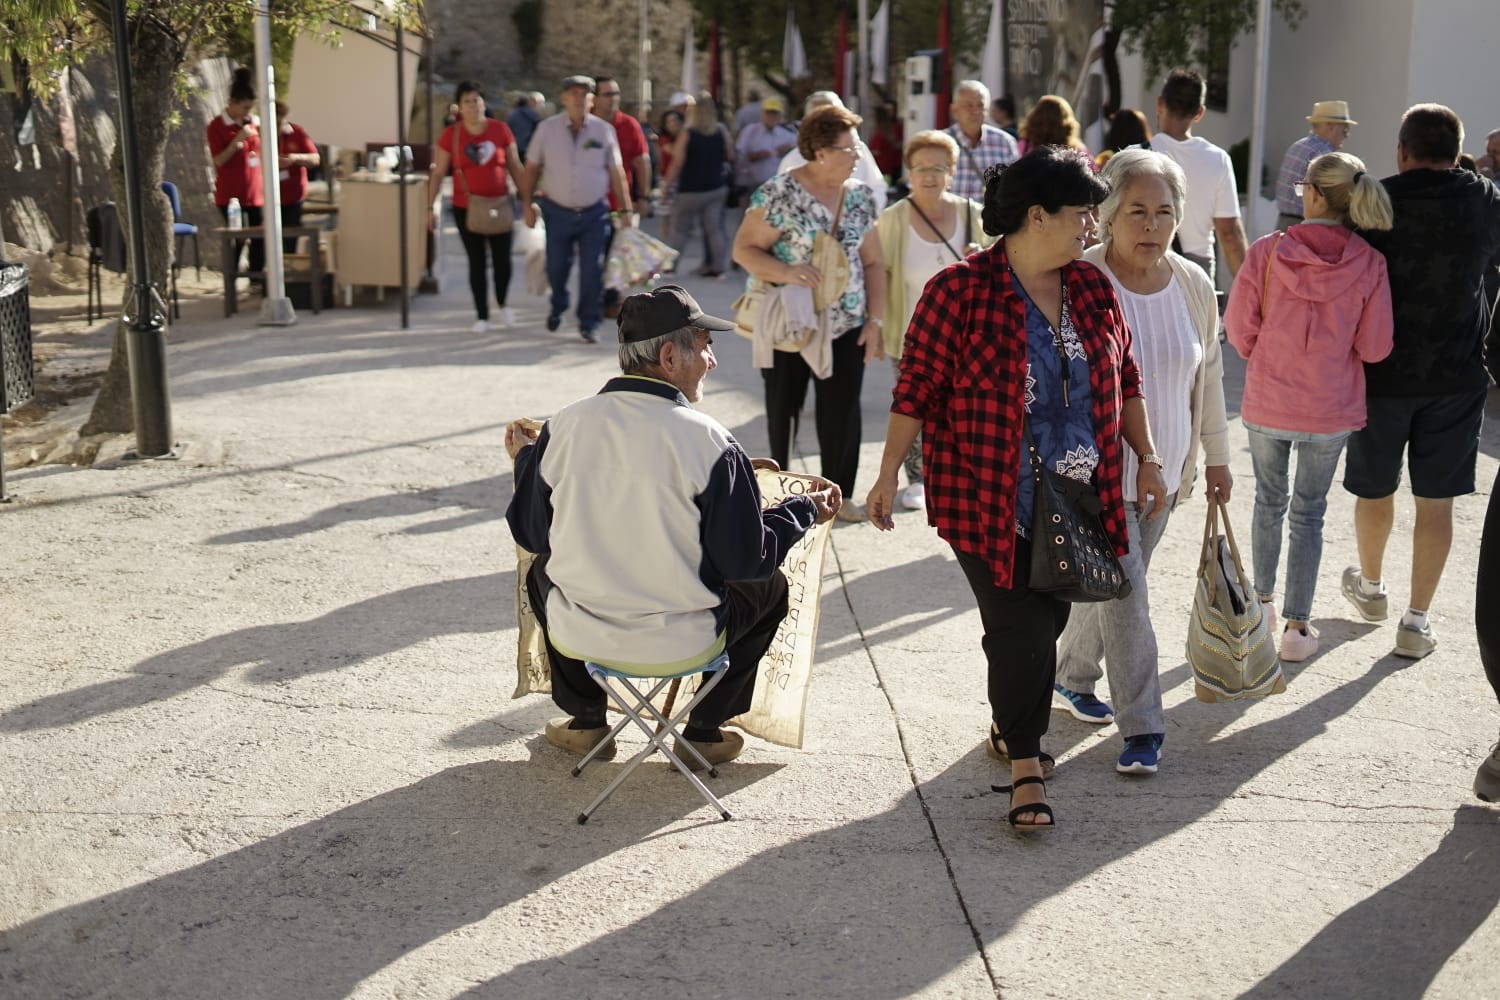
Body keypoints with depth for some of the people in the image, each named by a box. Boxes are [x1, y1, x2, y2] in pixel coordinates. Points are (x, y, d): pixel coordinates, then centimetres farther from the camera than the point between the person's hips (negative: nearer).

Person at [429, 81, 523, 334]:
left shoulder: (501, 130, -2)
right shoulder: (451, 135, -3)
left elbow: (515, 168, 6)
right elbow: (438, 173, 2)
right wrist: (430, 207, -3)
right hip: (466, 208, 0)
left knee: (502, 260, 0)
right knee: (476, 262, 4)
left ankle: (502, 304, 28)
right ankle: (482, 316, 16)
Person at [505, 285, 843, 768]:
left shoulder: (566, 424, -9)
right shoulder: (708, 441, -18)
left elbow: (529, 533, 3)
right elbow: (747, 560, -12)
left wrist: (526, 458, 20)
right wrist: (804, 510, 5)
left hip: (577, 635, 3)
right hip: (682, 644, -2)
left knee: (542, 569, 35)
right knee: (769, 586, 25)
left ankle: (585, 720, 37)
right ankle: (704, 732, 27)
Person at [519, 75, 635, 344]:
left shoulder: (604, 130, 0)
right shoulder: (547, 129, -1)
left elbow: (616, 172, 3)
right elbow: (531, 168, 5)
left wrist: (626, 210, 1)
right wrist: (528, 203, -2)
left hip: (594, 213, 0)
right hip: (557, 211, 0)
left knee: (592, 271, -2)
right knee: (556, 267, 9)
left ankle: (588, 324, 10)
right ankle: (558, 306, 39)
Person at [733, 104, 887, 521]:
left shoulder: (860, 196, 4)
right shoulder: (778, 194, -12)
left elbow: (872, 262, 9)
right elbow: (744, 249, -11)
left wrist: (875, 319, 2)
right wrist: (784, 271, -27)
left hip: (846, 326, 4)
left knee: (843, 412, 4)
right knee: (782, 410, 9)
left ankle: (839, 494, 18)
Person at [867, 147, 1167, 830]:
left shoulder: (1092, 289, 7)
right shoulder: (960, 291, -12)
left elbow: (1124, 380, 16)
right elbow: (917, 388, -10)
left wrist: (1147, 458, 13)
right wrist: (889, 475, -11)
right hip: (990, 504, -6)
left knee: (1048, 620, 14)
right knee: (1018, 628, -4)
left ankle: (1011, 730, 36)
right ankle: (1025, 767, 8)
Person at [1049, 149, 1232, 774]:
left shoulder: (1193, 287, 1)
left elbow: (1208, 377, 11)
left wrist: (1216, 458, 15)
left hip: (1163, 470, 5)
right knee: (1124, 595, -9)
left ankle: (1072, 681, 37)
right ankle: (1142, 729, -2)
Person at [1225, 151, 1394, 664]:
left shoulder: (1267, 252, -15)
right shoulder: (1369, 264, -12)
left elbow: (1239, 326, -7)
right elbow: (1374, 347, -9)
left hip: (1267, 402, 0)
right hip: (1331, 409, 0)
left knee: (1269, 500, 22)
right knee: (1309, 511, 13)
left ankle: (1264, 600, 36)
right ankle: (1297, 626, 13)